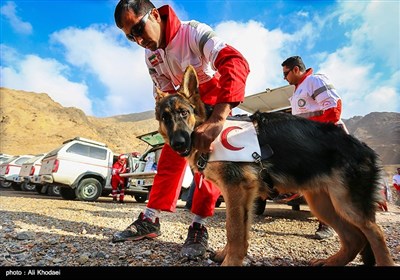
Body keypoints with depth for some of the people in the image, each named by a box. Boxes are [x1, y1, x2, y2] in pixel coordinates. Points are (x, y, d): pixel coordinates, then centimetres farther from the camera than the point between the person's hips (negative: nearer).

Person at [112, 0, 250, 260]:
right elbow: (164, 92, -4)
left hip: (216, 97, -5)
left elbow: (236, 63, -44)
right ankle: (150, 220, 7)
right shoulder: (150, 55, -6)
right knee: (170, 157, 0)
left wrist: (216, 119, -57)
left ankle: (199, 226, -7)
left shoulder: (194, 33, -27)